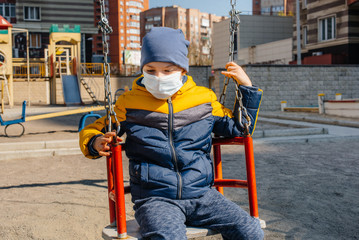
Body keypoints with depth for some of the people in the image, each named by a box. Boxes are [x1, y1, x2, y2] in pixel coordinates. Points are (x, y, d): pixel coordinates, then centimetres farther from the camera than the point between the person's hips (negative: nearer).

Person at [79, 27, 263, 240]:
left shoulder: (204, 100, 10)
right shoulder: (129, 104, 6)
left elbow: (240, 127, 24)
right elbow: (92, 131, 17)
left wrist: (246, 86, 14)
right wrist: (96, 142, -8)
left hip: (201, 194, 3)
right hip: (155, 200, -2)